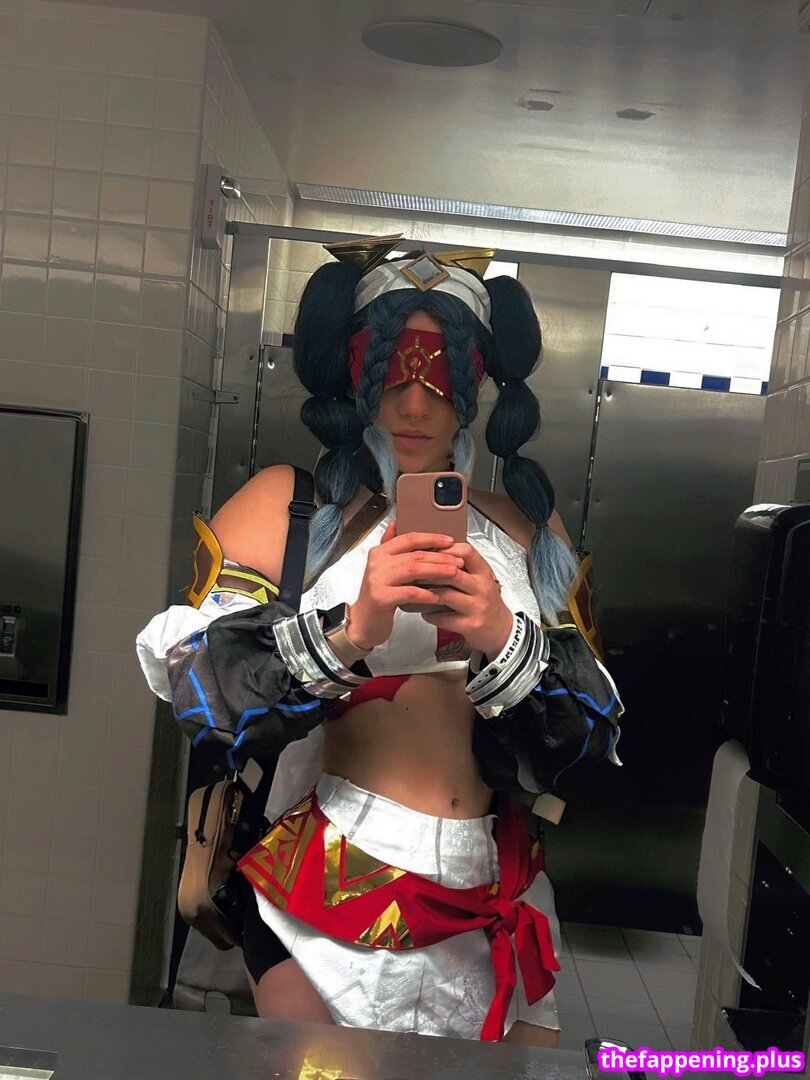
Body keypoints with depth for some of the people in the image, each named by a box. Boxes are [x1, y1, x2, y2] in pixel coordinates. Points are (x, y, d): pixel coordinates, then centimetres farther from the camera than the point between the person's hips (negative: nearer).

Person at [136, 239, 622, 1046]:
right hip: (329, 890, -3)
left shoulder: (527, 530, 7)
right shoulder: (286, 504, -1)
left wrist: (503, 641, -18)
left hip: (498, 906, 3)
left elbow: (593, 730, 1)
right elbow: (194, 681, -12)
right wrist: (348, 631, -27)